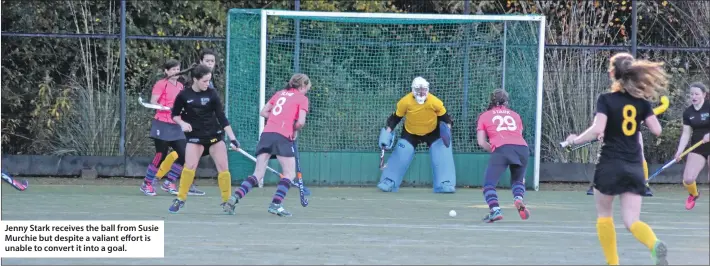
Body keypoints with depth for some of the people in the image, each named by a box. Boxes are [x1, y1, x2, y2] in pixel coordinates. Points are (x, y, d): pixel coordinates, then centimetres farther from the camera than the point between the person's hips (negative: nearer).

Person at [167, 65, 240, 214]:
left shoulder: (212, 94, -6)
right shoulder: (184, 95, -8)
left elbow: (222, 118, -4)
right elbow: (175, 114, 6)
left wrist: (232, 138, -10)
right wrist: (182, 123, -15)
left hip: (214, 134, 1)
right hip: (195, 136, -1)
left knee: (223, 167, -4)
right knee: (190, 166, -16)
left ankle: (226, 201, 10)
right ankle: (180, 199, -2)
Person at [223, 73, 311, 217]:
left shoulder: (280, 93, 23)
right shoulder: (302, 98, 5)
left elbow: (263, 112, 21)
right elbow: (301, 121, -6)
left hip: (266, 134, 6)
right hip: (282, 137, -6)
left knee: (258, 174, 6)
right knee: (289, 173, 6)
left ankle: (235, 197, -12)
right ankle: (276, 204, -10)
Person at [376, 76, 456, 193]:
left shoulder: (435, 102, -26)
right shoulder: (405, 102, -25)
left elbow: (444, 116, -11)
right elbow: (396, 117, -11)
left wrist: (448, 127, -27)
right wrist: (388, 130, -19)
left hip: (432, 132, 0)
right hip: (410, 133, 0)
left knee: (442, 156, -13)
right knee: (400, 156, -6)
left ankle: (445, 184, -6)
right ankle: (388, 182, 8)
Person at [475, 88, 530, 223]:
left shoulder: (484, 116, 21)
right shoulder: (515, 115, 29)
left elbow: (481, 142, 13)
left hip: (501, 149, -3)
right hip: (522, 148, 3)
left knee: (489, 184, 1)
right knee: (518, 180, 24)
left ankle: (495, 210, -23)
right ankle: (519, 198, -6)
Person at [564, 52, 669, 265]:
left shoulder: (606, 100, -8)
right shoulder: (641, 101, 4)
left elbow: (597, 129, -20)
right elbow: (656, 130, 2)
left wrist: (575, 140, -4)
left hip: (610, 164, -3)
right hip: (635, 167, 3)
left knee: (604, 214, 19)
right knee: (631, 221, -1)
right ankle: (655, 244, -32)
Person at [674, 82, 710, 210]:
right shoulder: (688, 112, 1)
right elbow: (686, 134, 3)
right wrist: (680, 151, -9)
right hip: (697, 148, 4)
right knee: (688, 179, -6)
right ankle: (694, 194, 28)